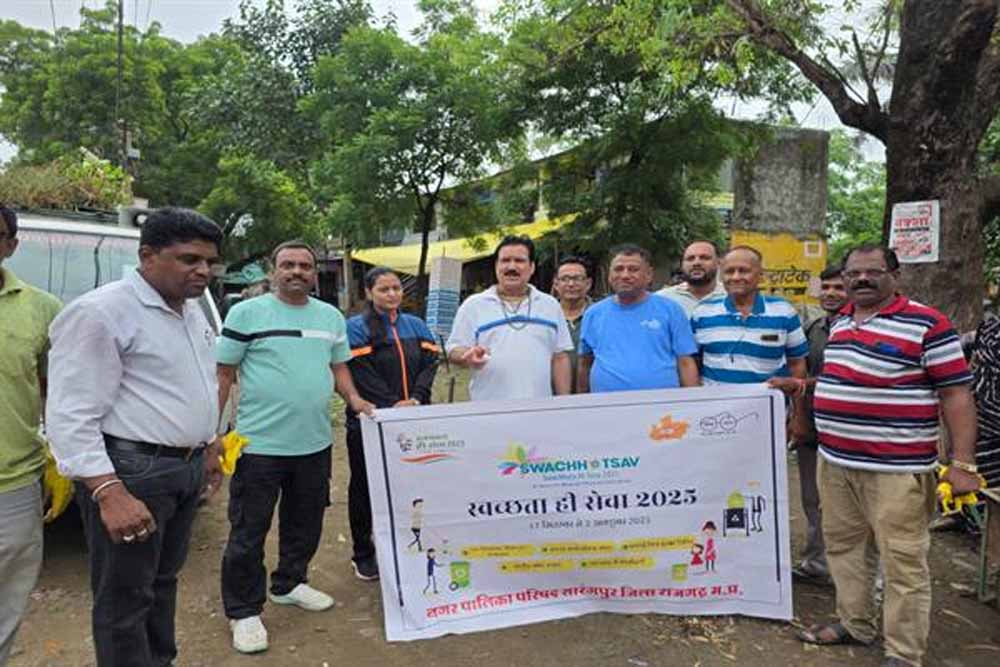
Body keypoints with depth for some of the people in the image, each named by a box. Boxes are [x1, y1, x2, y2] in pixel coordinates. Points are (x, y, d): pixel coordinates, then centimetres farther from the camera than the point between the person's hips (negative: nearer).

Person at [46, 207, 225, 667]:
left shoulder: (193, 311, 11)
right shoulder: (101, 312, -16)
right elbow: (69, 417, -20)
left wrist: (209, 446, 22)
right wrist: (110, 493, -27)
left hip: (186, 468, 9)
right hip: (131, 473, -8)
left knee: (164, 579, 22)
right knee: (125, 599, 5)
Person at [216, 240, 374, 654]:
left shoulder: (332, 317, 9)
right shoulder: (246, 313, -5)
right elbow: (223, 374, -4)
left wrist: (353, 398, 1)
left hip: (315, 443, 5)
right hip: (259, 444, -5)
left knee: (304, 525, 19)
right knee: (248, 533, 6)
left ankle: (289, 584, 40)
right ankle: (244, 612, 22)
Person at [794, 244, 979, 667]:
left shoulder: (926, 324, -10)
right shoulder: (841, 321, 12)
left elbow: (956, 394, -11)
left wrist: (962, 465, -14)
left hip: (896, 469, -7)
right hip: (835, 462, 7)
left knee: (904, 563, 3)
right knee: (844, 548, 18)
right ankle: (854, 624, 35)